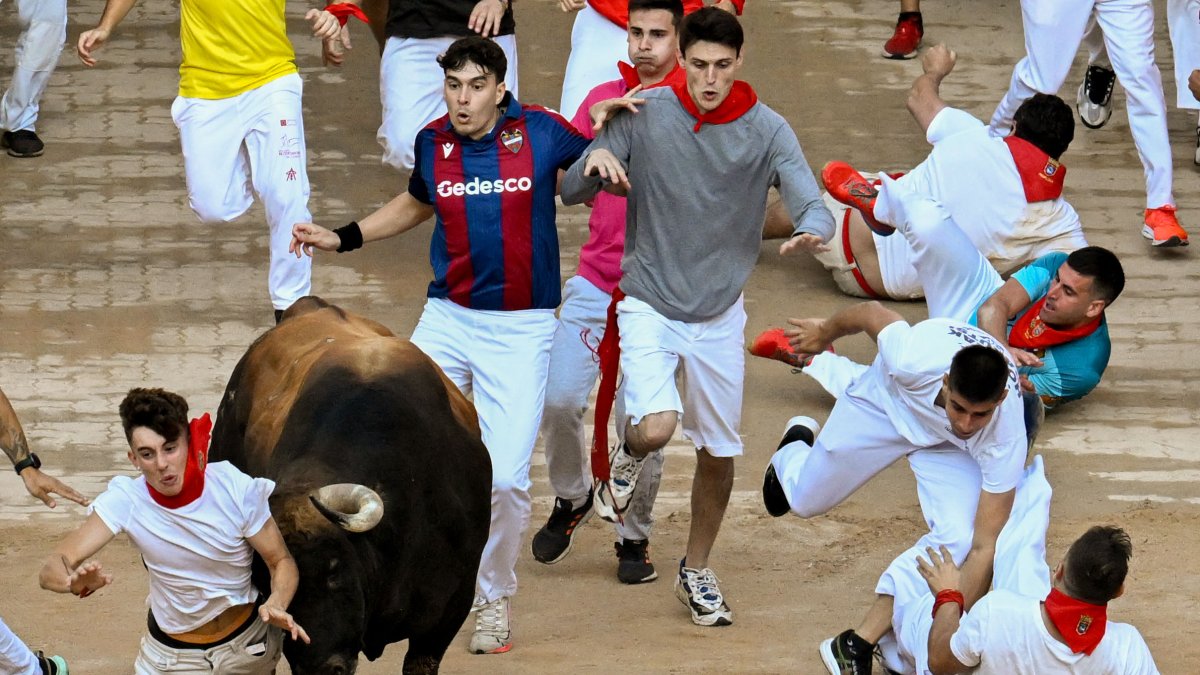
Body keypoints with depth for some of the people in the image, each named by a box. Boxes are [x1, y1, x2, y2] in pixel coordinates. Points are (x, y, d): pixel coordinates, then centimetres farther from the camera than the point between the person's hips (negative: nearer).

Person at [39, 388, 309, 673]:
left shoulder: (236, 489, -25)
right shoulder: (126, 501, -23)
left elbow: (281, 561, -12)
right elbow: (52, 569, -29)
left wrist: (277, 605, -35)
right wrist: (78, 582, -54)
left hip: (248, 646, 0)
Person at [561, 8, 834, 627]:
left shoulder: (768, 132, -9)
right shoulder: (645, 114, -11)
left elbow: (811, 204, -18)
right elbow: (571, 192, -8)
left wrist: (812, 229, -43)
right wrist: (595, 162, -32)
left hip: (719, 314, 2)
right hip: (649, 304, -2)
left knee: (718, 451, 12)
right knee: (657, 427, -24)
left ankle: (696, 573, 36)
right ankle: (631, 450, 15)